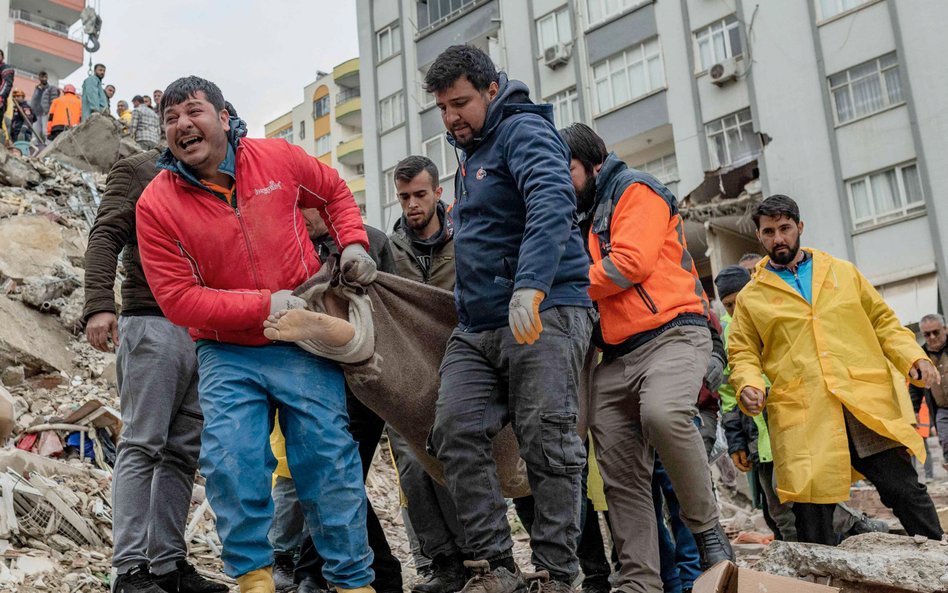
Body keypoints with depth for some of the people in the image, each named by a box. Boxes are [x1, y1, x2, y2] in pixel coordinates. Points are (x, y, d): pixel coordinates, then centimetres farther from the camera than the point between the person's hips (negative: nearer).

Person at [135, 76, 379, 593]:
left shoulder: (277, 158, -3)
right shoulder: (156, 205, -7)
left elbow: (335, 193, 17)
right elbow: (178, 298, -12)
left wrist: (352, 243, 0)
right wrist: (264, 306, -18)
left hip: (303, 344, 1)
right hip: (227, 353, 0)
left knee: (329, 460, 1)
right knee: (230, 461, -15)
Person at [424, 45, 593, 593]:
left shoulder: (524, 132, -5)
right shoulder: (470, 153, 23)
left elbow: (552, 203, -25)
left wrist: (530, 286, -37)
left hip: (544, 315, -8)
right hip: (477, 326, 8)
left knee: (547, 444, -10)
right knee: (456, 430, -6)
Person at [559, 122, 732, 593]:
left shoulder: (635, 190, 4)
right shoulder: (583, 219, 28)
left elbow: (632, 261, -11)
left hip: (672, 334, -8)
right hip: (614, 358, 8)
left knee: (662, 414, -36)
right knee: (621, 476, -1)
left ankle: (707, 529, -17)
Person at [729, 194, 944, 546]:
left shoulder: (843, 272, 18)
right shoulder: (750, 298, 13)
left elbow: (883, 322, 18)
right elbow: (743, 355, 11)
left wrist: (913, 358, 2)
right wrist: (749, 386, -9)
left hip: (868, 400, 1)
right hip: (801, 415, -1)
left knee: (903, 488, -3)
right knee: (811, 511, -5)